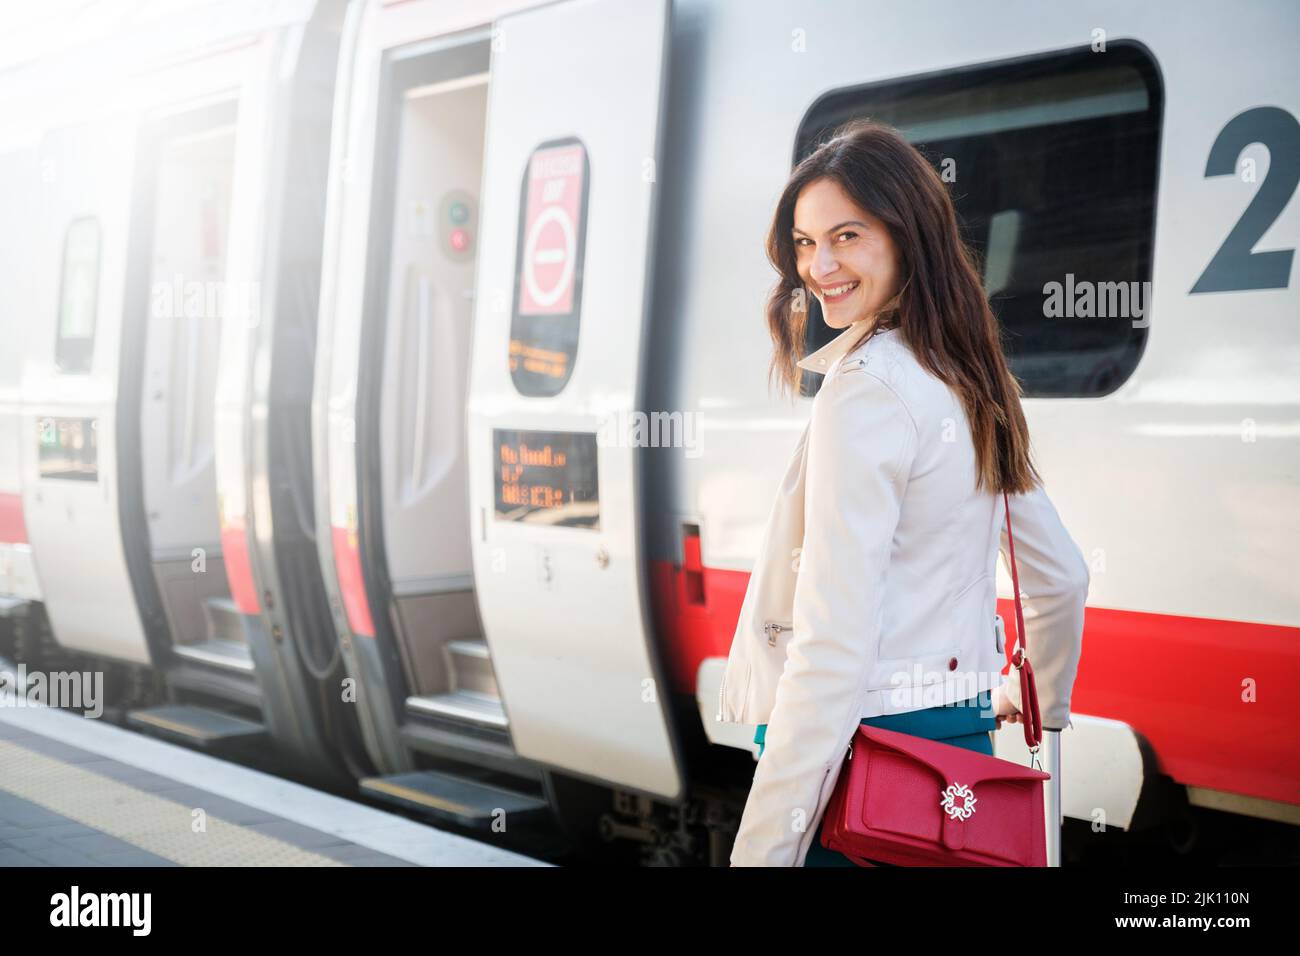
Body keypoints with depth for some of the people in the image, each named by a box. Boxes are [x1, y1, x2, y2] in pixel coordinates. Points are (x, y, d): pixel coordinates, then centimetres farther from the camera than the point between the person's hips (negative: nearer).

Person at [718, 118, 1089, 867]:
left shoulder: (866, 384, -16)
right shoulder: (975, 385, 10)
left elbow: (834, 643, -23)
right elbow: (1063, 580, 21)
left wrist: (762, 847, -23)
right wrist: (1040, 703, 38)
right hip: (963, 741, 9)